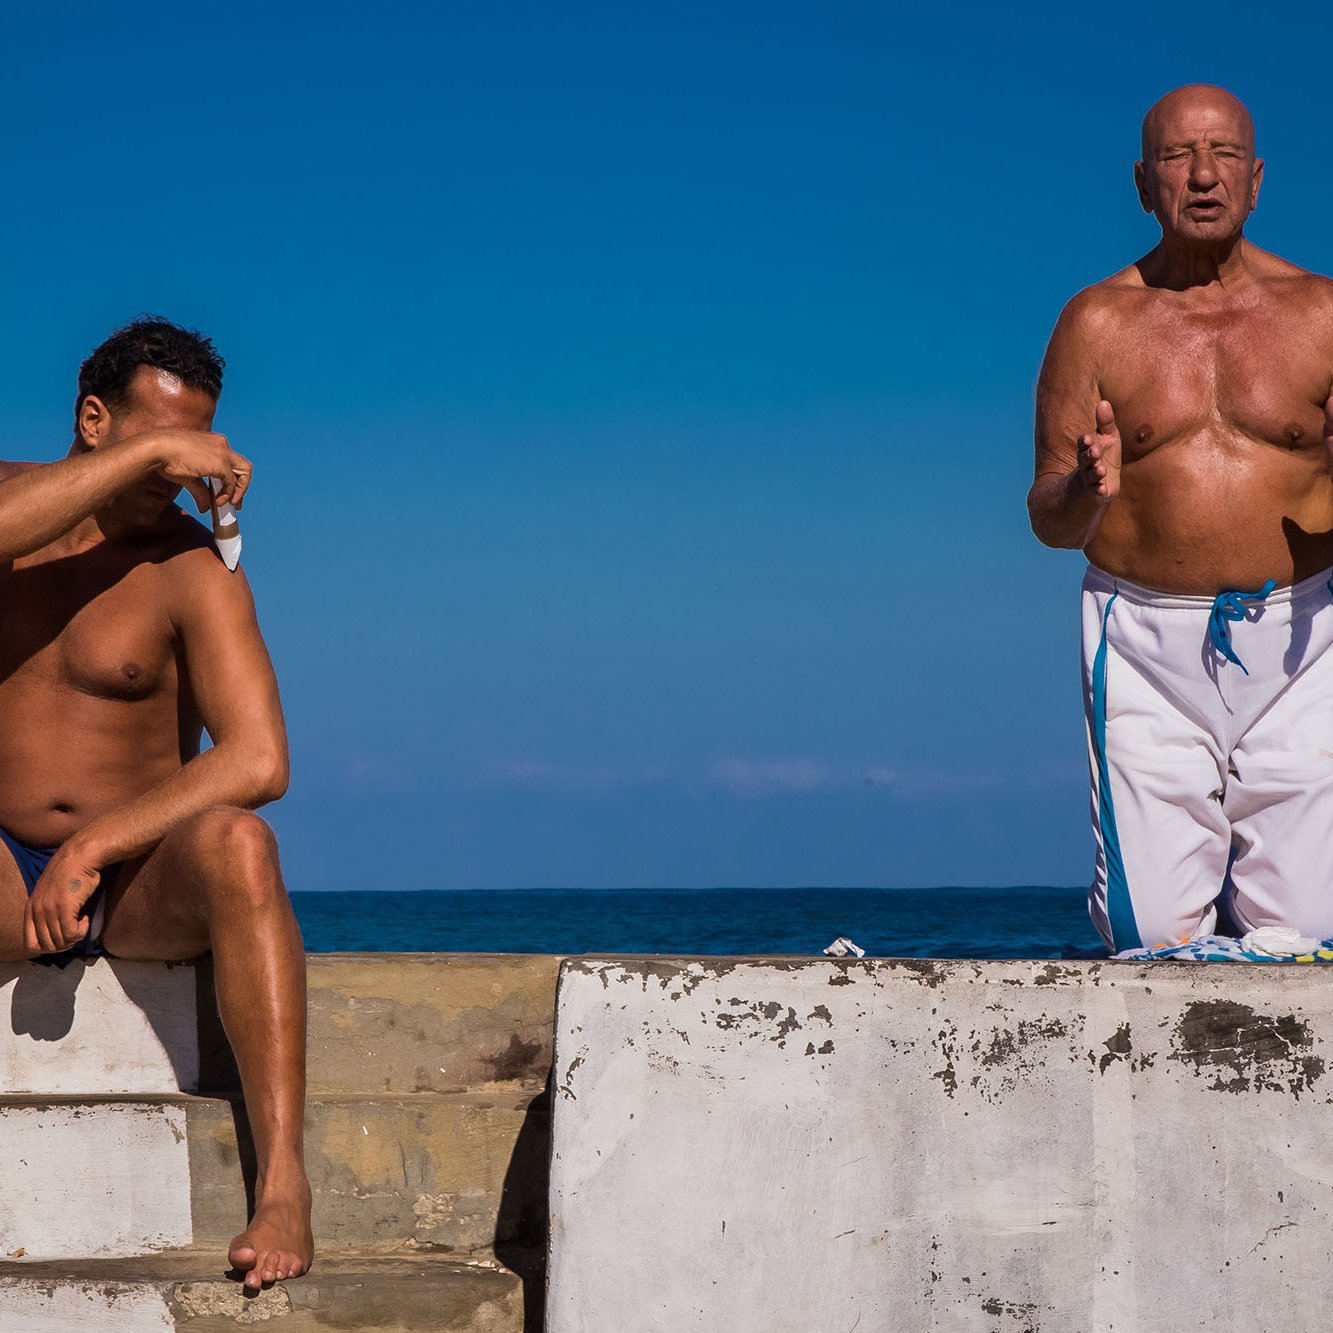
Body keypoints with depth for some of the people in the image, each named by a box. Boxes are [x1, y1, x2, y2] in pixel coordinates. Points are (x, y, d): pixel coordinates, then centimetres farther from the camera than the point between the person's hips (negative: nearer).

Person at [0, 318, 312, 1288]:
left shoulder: (193, 571, -6)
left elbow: (259, 762, -20)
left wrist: (92, 848, -24)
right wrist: (150, 450, -24)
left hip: (143, 881, -2)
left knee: (235, 842, -36)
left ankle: (283, 1182, -41)